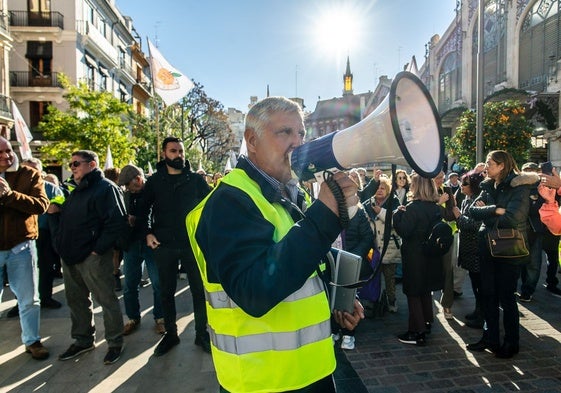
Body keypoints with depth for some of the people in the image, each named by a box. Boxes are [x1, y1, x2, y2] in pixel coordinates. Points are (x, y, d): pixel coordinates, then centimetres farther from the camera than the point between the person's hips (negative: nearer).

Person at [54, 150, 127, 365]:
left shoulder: (106, 188, -11)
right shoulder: (77, 191, 18)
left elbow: (117, 222, -20)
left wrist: (99, 248, -20)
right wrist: (61, 245, 14)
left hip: (93, 257, -9)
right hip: (70, 257, 9)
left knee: (107, 300, 1)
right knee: (76, 300, 18)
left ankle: (115, 343, 16)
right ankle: (83, 340, 35)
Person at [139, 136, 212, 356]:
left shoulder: (195, 179, 1)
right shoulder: (155, 180, 4)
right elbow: (143, 209, 11)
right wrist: (147, 233, -1)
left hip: (193, 243, -1)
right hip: (164, 245, 1)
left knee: (199, 289, 5)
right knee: (166, 292, 12)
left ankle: (202, 334, 21)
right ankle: (170, 333, 29)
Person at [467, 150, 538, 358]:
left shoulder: (519, 186, -11)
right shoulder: (488, 187, 9)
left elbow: (511, 218, -23)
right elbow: (473, 210, -3)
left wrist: (485, 213, -8)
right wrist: (495, 210, -19)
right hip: (488, 247, 6)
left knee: (506, 297, 4)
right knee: (488, 294, 12)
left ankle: (511, 343, 22)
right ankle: (490, 338, 26)